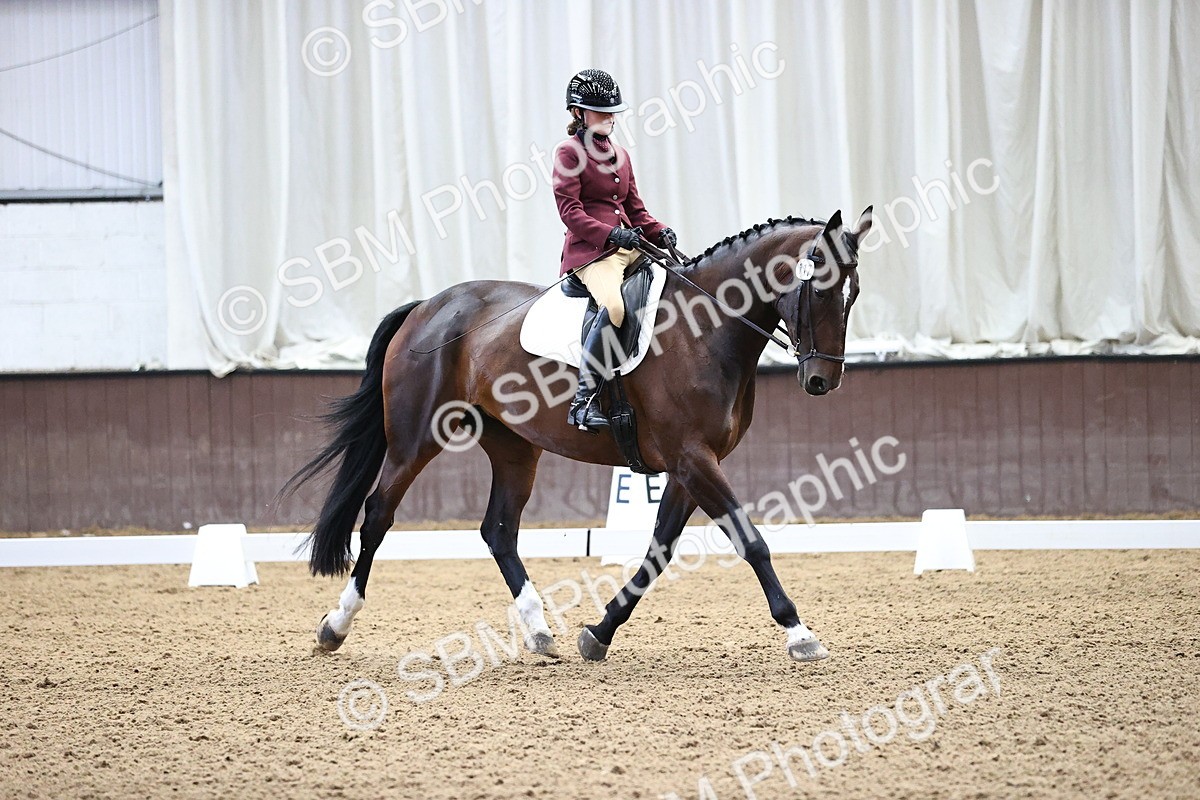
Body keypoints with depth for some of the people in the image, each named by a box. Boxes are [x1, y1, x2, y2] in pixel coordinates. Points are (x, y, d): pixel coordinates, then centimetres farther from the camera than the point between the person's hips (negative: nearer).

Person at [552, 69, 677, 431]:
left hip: (630, 248, 8)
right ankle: (584, 400, -33)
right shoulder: (569, 153, 0)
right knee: (614, 306, -35)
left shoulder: (619, 155, 22)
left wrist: (659, 232, 3)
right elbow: (570, 211, -9)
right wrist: (611, 234, -21)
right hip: (590, 251, -8)